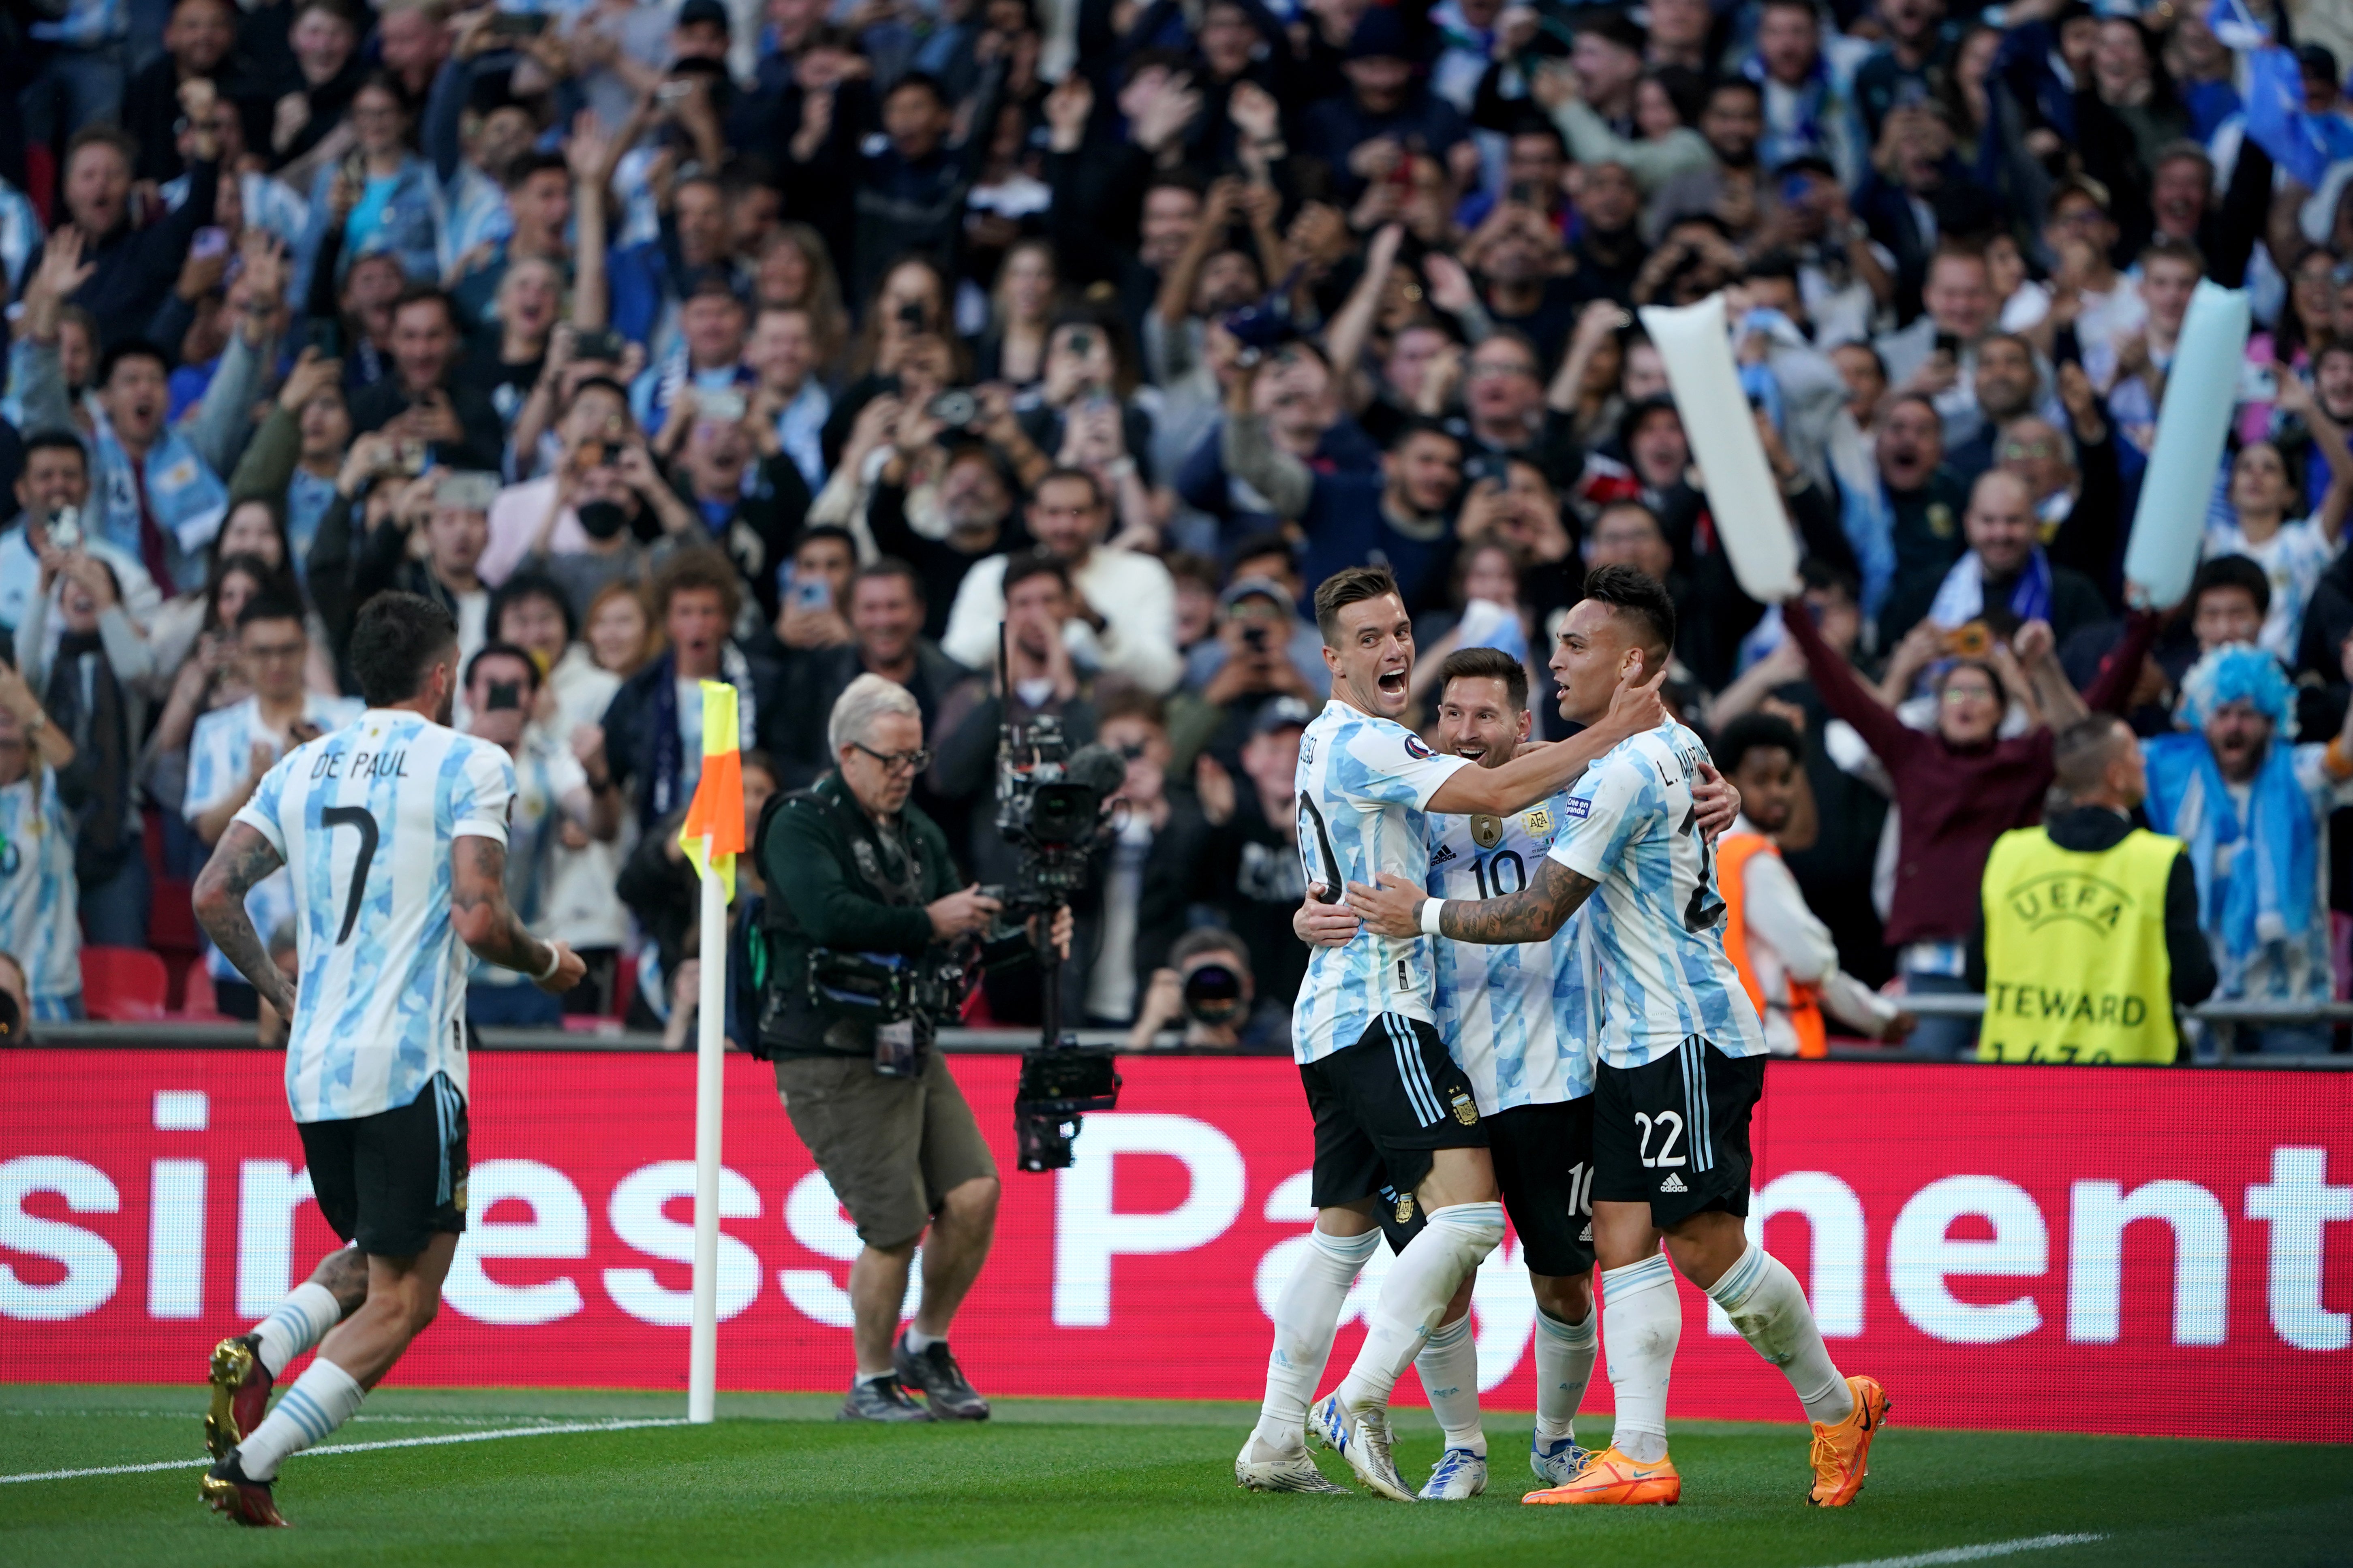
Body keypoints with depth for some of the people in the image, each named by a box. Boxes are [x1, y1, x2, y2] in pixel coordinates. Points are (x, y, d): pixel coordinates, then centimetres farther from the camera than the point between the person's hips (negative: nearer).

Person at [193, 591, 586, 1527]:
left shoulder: (303, 769, 12)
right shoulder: (469, 765, -5)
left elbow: (214, 895, 6)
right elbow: (479, 922, -15)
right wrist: (547, 964, 5)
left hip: (314, 1067, 7)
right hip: (410, 1065, -6)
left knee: (377, 1262, 24)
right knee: (403, 1301, 0)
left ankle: (258, 1354, -5)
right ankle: (246, 1466, -14)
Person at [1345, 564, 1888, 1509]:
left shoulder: (1623, 771, -17)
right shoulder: (1675, 749, 13)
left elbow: (1535, 917, -15)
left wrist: (1422, 916, -3)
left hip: (1689, 1038, -10)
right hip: (1635, 1042, 10)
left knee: (1707, 1245, -7)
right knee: (1623, 1241, 1)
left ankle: (1837, 1408, 10)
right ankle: (1639, 1459, -4)